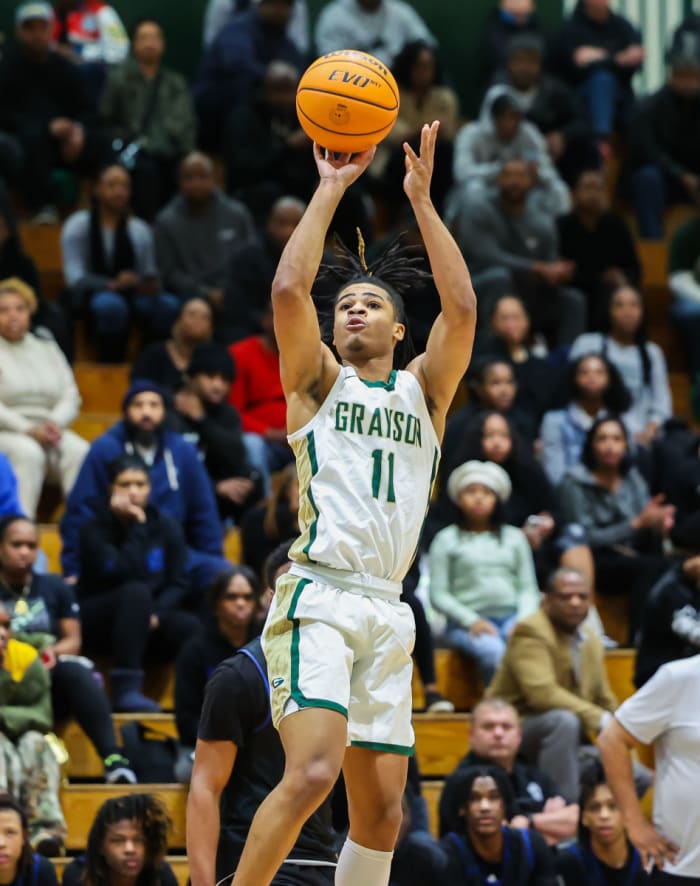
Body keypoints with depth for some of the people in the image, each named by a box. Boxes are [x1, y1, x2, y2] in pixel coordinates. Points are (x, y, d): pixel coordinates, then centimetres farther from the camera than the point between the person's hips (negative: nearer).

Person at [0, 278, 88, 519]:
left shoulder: (48, 350, 21)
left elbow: (71, 397, 13)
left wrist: (54, 423, -9)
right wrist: (28, 429, -18)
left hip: (48, 431, 4)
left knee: (80, 451, -29)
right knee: (28, 453, -38)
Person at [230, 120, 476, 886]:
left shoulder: (423, 389, 17)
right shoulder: (318, 380, 10)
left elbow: (461, 308, 1)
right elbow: (288, 289, -7)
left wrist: (422, 200, -1)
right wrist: (331, 189, -2)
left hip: (387, 612, 5)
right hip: (319, 597, -5)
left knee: (381, 811, 5)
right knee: (312, 772, -24)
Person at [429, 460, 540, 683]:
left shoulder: (514, 537, 19)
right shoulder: (446, 540, 10)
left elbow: (528, 588, 15)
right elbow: (438, 595, 4)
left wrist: (524, 620, -5)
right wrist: (471, 621, -9)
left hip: (512, 616, 2)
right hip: (467, 622, -2)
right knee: (493, 651, -36)